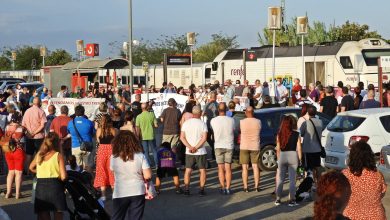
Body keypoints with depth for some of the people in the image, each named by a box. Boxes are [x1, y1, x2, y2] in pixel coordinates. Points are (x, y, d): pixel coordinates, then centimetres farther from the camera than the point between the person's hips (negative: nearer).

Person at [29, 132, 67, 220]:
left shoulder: (39, 155, 8)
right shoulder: (58, 156, -6)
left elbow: (31, 168, 26)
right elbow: (63, 177, -10)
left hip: (40, 186, 4)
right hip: (54, 186, -3)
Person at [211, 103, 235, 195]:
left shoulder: (213, 121, -9)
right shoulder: (231, 120, -7)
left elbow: (213, 131, 6)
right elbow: (233, 131, 6)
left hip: (218, 146, -1)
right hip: (229, 146, 1)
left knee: (221, 168, 6)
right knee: (228, 168, 5)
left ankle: (222, 188, 5)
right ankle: (228, 188, 4)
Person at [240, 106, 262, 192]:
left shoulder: (242, 122, -10)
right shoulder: (258, 122, -6)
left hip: (244, 147, -1)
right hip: (255, 147, 1)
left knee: (245, 167, 4)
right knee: (255, 167, 9)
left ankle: (245, 187, 3)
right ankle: (257, 186, 9)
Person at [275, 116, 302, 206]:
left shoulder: (279, 134, 0)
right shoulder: (296, 134, -5)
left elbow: (278, 149, 3)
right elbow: (299, 148, -3)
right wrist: (300, 159, 7)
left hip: (282, 156, 2)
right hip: (293, 156, -2)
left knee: (280, 179, 11)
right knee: (292, 179, 5)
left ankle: (278, 199, 15)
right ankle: (292, 200, 6)